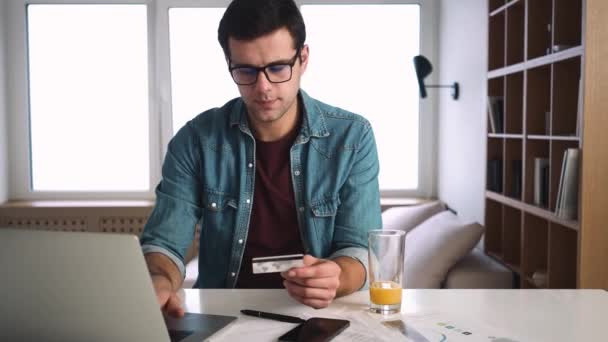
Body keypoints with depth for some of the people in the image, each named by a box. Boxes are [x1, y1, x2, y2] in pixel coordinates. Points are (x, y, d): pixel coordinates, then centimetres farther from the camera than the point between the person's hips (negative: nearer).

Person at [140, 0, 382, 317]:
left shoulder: (352, 138, -6)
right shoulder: (197, 139, -5)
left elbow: (359, 249, -9)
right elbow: (163, 242, -6)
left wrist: (335, 277, -31)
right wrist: (159, 281, -29)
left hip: (319, 313, 2)